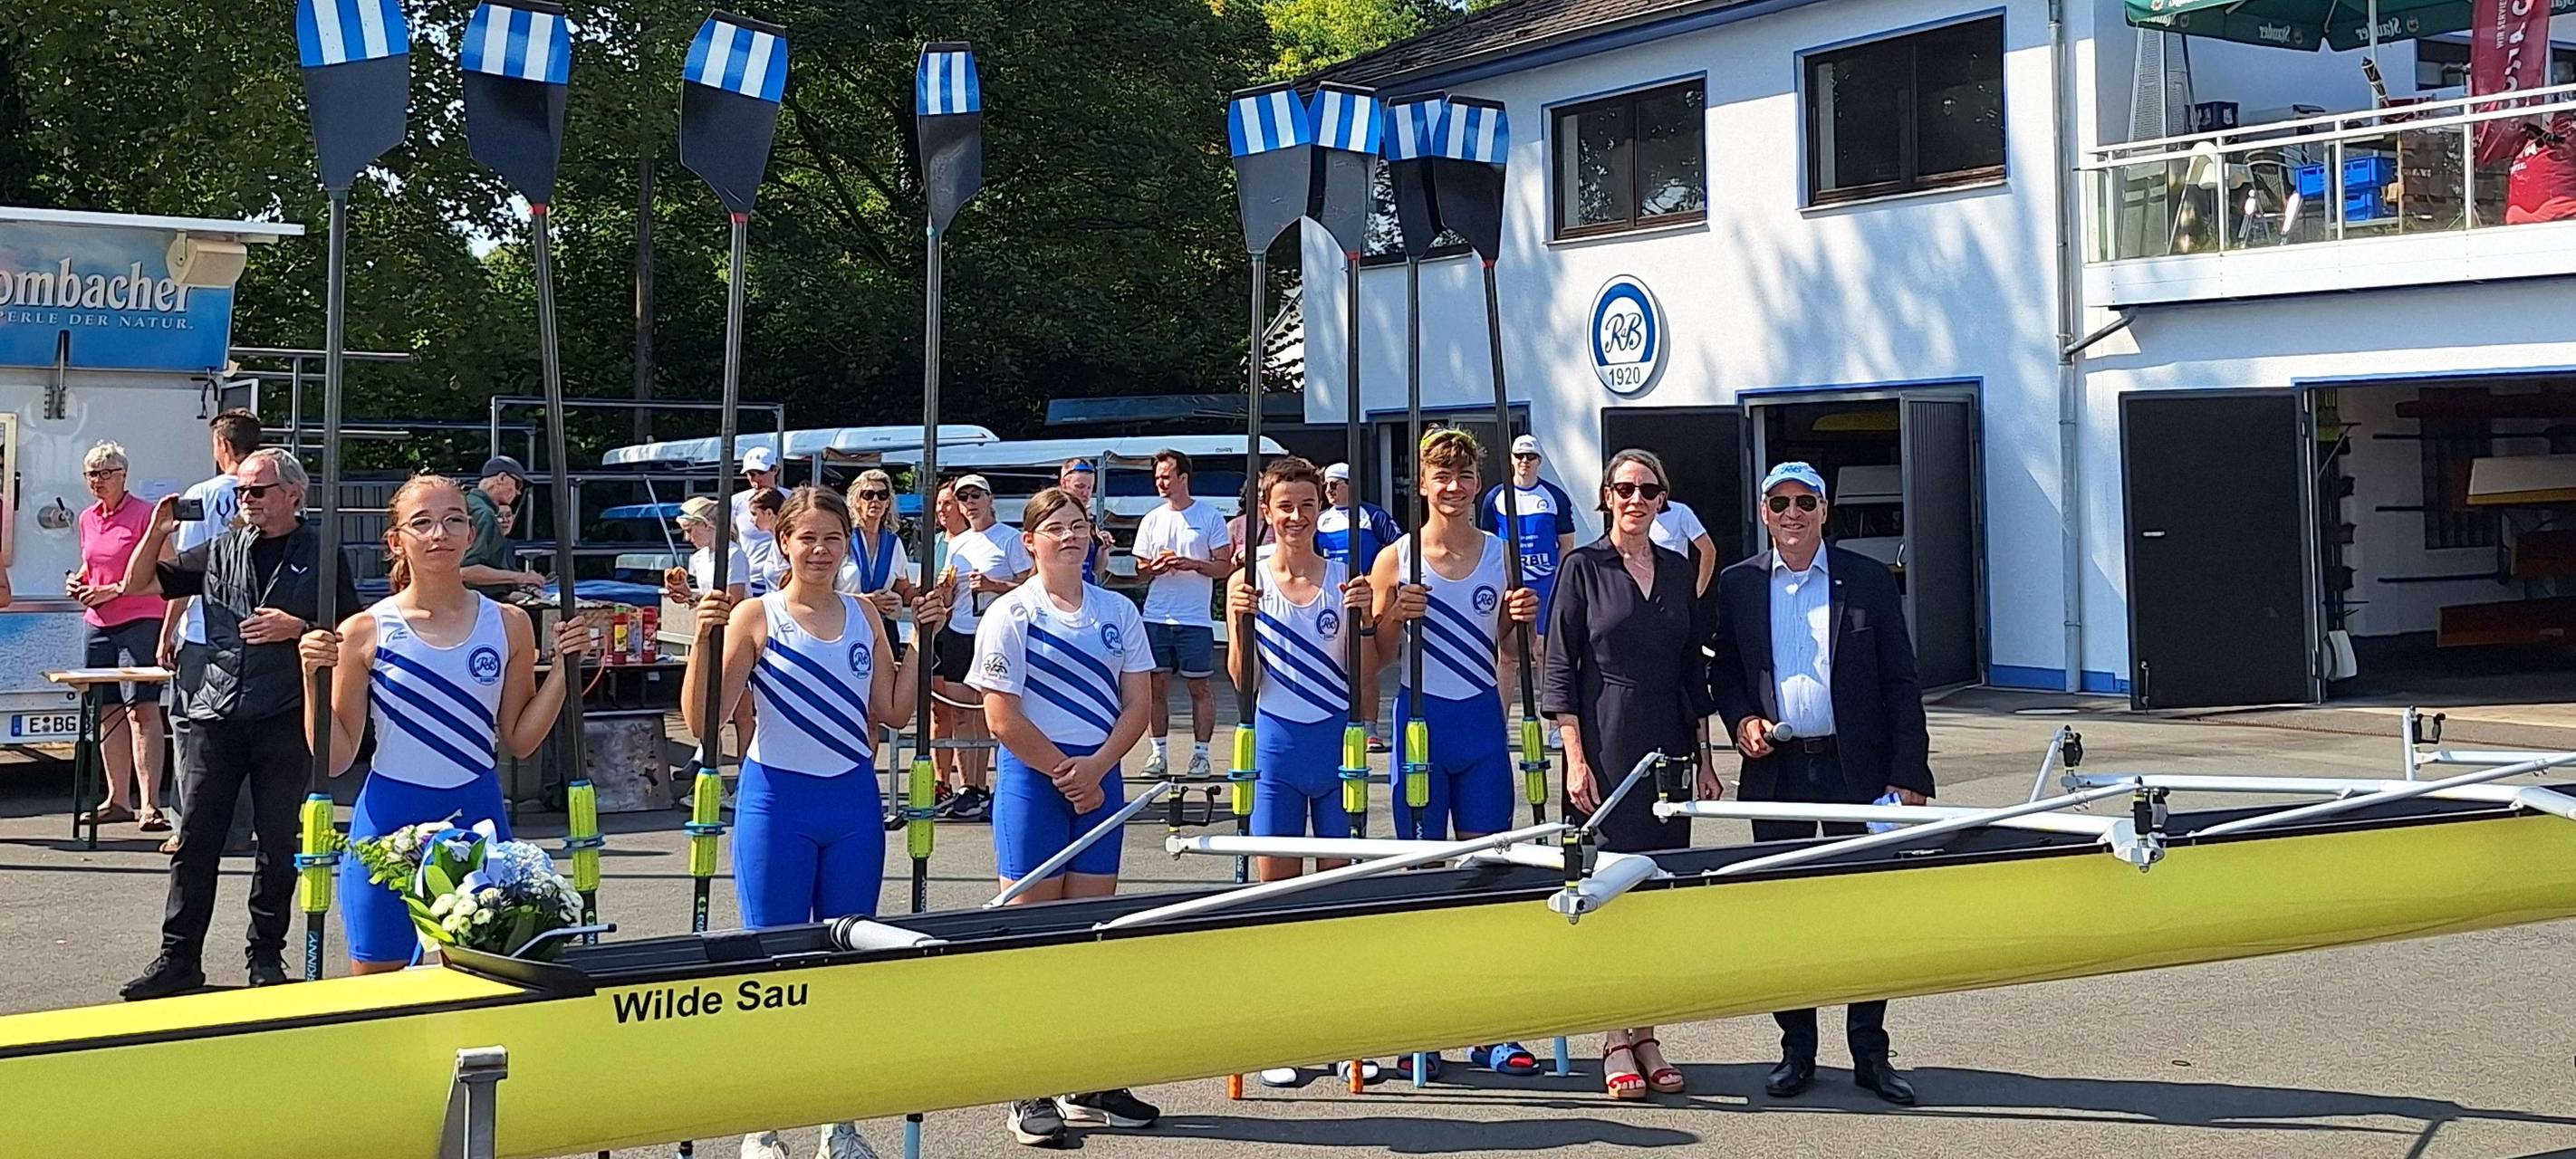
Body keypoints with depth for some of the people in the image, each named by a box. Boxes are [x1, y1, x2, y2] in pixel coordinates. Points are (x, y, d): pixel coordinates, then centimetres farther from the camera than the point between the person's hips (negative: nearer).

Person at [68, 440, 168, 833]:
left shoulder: (145, 514, -6)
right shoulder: (87, 519, 15)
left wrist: (114, 590, -16)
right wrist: (77, 581, 7)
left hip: (140, 621, -7)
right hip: (98, 624, 7)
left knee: (142, 709, -12)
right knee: (107, 712, 8)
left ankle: (150, 805, -15)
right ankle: (117, 800, 16)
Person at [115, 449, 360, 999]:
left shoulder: (320, 555, 3)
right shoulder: (220, 551, 13)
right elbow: (139, 584, 16)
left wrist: (298, 628, -13)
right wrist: (157, 534, 0)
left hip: (286, 720, -3)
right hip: (218, 713, 3)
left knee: (278, 844, 4)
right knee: (195, 839, 0)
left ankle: (267, 958, 15)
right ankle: (179, 960, 5)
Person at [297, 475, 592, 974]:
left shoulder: (508, 625, 2)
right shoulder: (367, 632, -4)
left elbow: (519, 740, 7)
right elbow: (335, 759, -2)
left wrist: (564, 669, -3)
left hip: (478, 818, 2)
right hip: (390, 819, -2)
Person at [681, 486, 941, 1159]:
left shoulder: (864, 617, 7)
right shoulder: (756, 616, -6)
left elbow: (893, 710, 9)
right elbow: (702, 719, -11)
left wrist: (922, 640, 2)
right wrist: (705, 637, -23)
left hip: (854, 800, 4)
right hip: (777, 800, -4)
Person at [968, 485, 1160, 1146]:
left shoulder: (1118, 612, 8)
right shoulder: (1010, 615, -5)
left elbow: (1137, 703, 4)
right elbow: (1003, 719, -10)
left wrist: (1094, 768, -10)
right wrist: (1064, 774, -8)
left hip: (1099, 779, 4)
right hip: (1032, 777, -4)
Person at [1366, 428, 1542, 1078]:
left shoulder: (1501, 555, 5)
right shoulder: (1397, 560, -1)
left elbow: (1514, 654, 12)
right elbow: (1377, 659, 3)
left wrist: (1523, 621, -8)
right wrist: (1395, 617, -16)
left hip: (1482, 722, 2)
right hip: (1421, 721, -2)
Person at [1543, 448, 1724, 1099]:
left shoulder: (1676, 570, 11)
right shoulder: (1584, 567, -2)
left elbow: (1693, 671, 14)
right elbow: (1558, 669, -5)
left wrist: (1704, 758, 11)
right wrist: (1576, 757, -12)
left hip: (1668, 750, 5)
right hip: (1606, 746, -4)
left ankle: (1646, 1037, 13)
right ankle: (1616, 1042, 5)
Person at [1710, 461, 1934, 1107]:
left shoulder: (1869, 581, 2)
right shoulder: (1738, 586, 7)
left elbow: (1901, 684, 1)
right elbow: (1723, 673, 15)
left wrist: (1909, 777, -5)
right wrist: (1742, 720, -6)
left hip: (1856, 769, -1)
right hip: (1775, 772, 2)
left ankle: (1870, 1054, 10)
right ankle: (1796, 1049, 15)